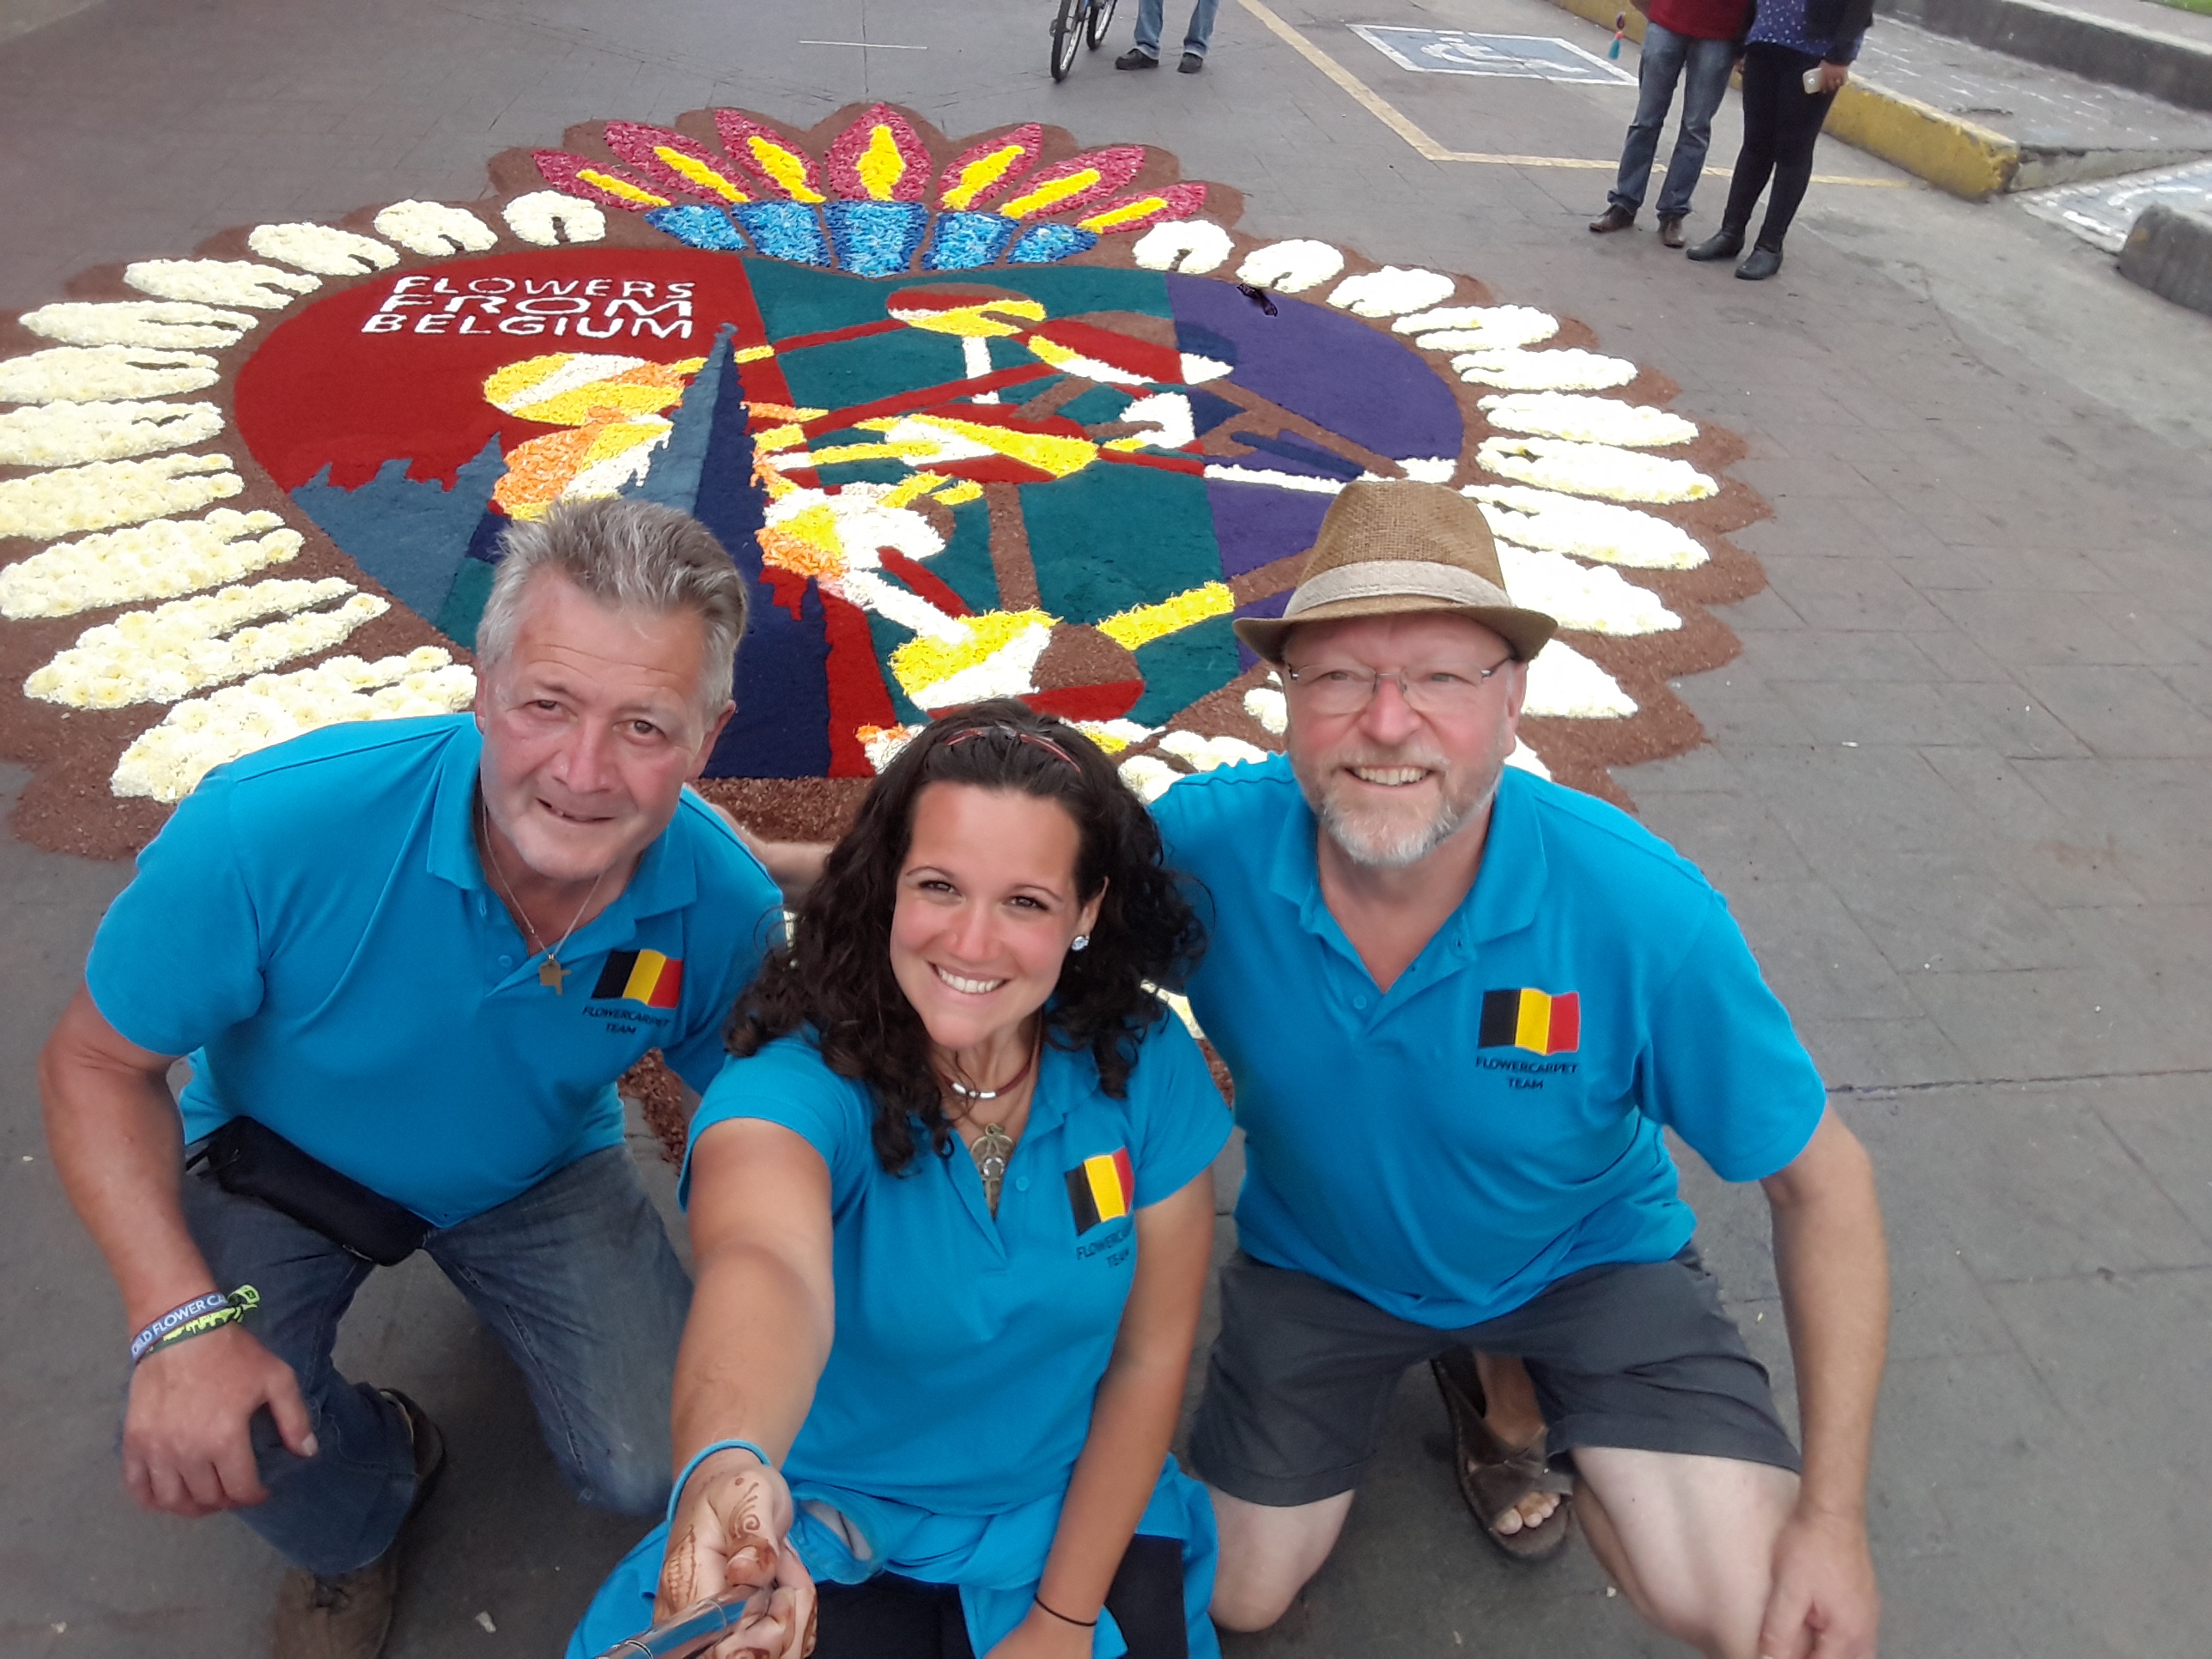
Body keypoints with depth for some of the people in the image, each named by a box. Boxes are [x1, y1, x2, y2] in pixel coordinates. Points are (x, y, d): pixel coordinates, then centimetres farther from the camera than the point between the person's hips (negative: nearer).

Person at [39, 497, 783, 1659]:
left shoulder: (725, 908, -28)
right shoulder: (276, 825, -36)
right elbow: (96, 1064, -21)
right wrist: (181, 1321, -32)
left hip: (540, 1173, 2)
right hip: (283, 1161, -1)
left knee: (655, 1475, -11)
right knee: (200, 1441, -26)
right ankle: (357, 1527, 13)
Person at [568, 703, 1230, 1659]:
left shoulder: (1145, 1067, -15)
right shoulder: (795, 1082, -25)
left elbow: (1149, 1356, -6)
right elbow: (765, 1266, -47)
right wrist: (728, 1464, -68)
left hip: (1072, 1517, 2)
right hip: (829, 1535, -1)